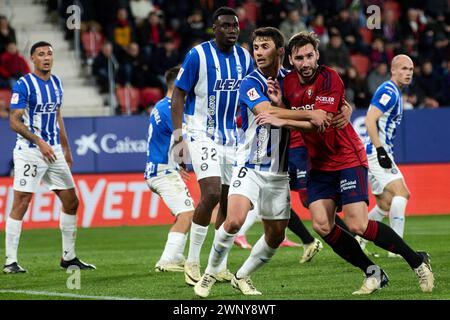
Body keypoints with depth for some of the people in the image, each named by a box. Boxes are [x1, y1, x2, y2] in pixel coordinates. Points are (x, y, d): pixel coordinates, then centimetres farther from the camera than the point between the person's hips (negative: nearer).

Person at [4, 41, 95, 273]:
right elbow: (14, 121, -15)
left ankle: (68, 257, 18)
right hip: (29, 151, -7)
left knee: (71, 202, 8)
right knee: (20, 204, -8)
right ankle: (10, 261, -6)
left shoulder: (56, 83, 12)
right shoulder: (23, 85, -10)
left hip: (54, 151, 7)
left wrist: (65, 148, 23)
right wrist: (39, 142, -23)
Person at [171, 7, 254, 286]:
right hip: (202, 135, -6)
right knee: (211, 193, -20)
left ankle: (220, 265, 18)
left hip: (232, 136, 6)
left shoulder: (244, 58, 6)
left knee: (229, 201, 6)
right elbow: (178, 94, -7)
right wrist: (178, 136, -14)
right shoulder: (198, 55, -10)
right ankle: (192, 261, -8)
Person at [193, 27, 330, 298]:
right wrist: (309, 115, -35)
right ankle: (210, 273, -4)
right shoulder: (250, 84, -12)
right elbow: (269, 113, -29)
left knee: (275, 236, 7)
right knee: (234, 220, -25)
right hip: (250, 168, -5)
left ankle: (243, 277, 30)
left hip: (280, 172, 5)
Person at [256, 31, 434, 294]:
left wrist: (281, 118, -26)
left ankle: (417, 261, 2)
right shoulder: (288, 83, 5)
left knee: (358, 226, -15)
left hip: (348, 159, -7)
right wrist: (279, 104, -4)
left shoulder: (330, 79, -15)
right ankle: (373, 273, 5)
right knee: (322, 225, -8)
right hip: (319, 164, 7)